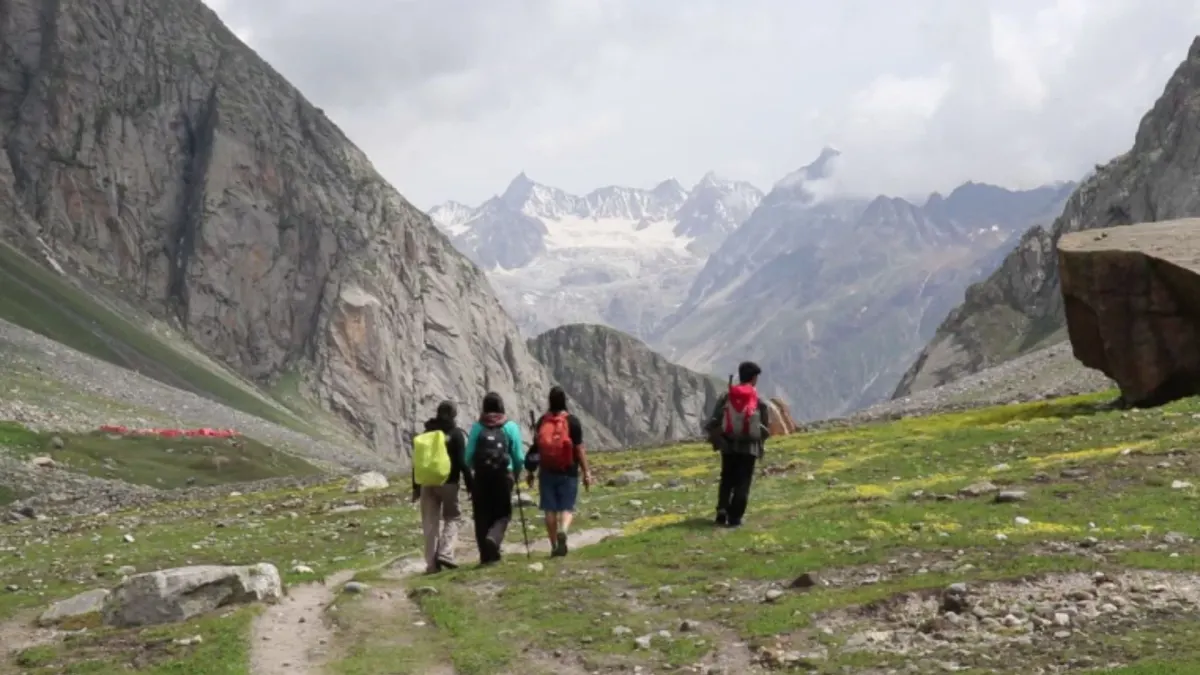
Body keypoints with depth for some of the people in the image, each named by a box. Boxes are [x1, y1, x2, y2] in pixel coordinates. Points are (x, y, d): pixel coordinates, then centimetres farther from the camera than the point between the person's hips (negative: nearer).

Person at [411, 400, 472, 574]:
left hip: (428, 482, 4)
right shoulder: (456, 434, -3)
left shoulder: (426, 433, 10)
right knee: (452, 518, 9)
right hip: (449, 482, -4)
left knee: (431, 523, 5)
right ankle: (445, 553, -11)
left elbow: (417, 461, 10)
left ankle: (432, 563, 1)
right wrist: (470, 485, -4)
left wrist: (416, 486, 14)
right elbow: (462, 462, -9)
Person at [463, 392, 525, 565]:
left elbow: (469, 456, -2)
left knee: (482, 516, 9)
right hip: (503, 476, -1)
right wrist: (516, 474, 16)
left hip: (482, 477, 1)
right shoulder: (510, 427, -1)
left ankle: (487, 556, 9)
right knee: (503, 514, 10)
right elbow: (519, 456, -2)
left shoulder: (477, 427, -1)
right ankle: (493, 538, -19)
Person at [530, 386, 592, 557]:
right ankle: (563, 531, -25)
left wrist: (531, 472, 16)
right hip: (568, 472, -2)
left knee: (550, 509, 8)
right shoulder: (572, 422, -6)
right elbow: (579, 449, -7)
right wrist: (586, 472, -2)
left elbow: (536, 447, 6)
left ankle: (554, 546, 10)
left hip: (547, 471, 2)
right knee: (567, 507, 4)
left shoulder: (542, 421, 3)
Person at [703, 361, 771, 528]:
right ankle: (734, 517, 0)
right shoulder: (759, 401, -4)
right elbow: (766, 429, 1)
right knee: (742, 483, 4)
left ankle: (722, 510, 4)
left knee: (727, 480, 17)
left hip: (728, 446, 2)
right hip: (749, 447, -2)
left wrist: (716, 439, 13)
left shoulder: (726, 397, -1)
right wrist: (760, 444, 19)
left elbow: (712, 423, -2)